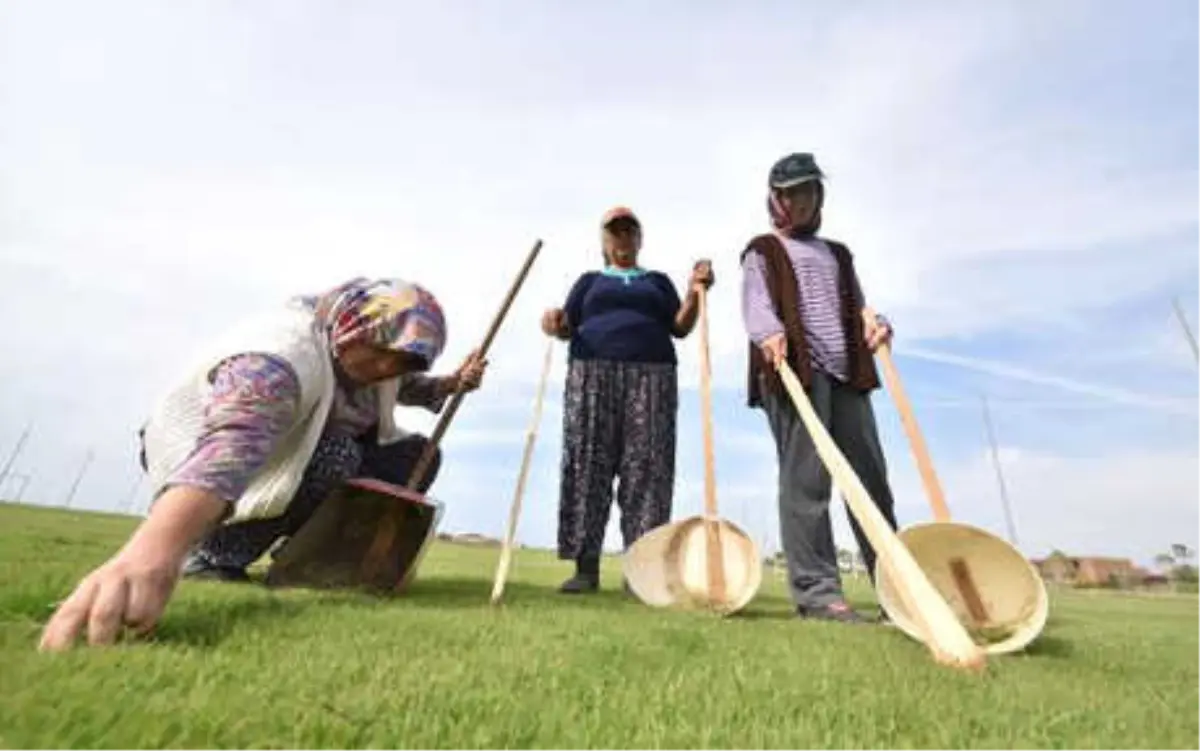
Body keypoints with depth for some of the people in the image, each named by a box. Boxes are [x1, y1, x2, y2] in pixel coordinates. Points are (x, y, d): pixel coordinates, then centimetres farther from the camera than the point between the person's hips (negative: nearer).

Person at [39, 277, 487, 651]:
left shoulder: (368, 353, -10)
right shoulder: (279, 355, -36)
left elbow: (406, 386, 12)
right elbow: (231, 446, -55)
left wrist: (453, 385, -8)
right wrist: (155, 547, -71)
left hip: (295, 449, 7)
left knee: (415, 455, -9)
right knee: (332, 459, -37)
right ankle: (213, 553, -17)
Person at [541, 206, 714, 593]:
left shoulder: (658, 280, 23)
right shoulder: (590, 280, 22)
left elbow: (680, 327, 11)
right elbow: (568, 326, 11)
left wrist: (695, 292, -5)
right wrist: (555, 322, -11)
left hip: (650, 377, 1)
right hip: (593, 374, 0)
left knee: (646, 468, -8)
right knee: (587, 464, -8)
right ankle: (586, 565, -5)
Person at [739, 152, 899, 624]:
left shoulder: (838, 253, 30)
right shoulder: (763, 251, 14)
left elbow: (856, 307, 25)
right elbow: (755, 305, -4)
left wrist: (875, 324, 1)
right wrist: (770, 334, -26)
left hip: (847, 373, 6)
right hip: (794, 370, -5)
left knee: (872, 478, 4)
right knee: (805, 481, -10)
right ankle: (816, 590, -6)